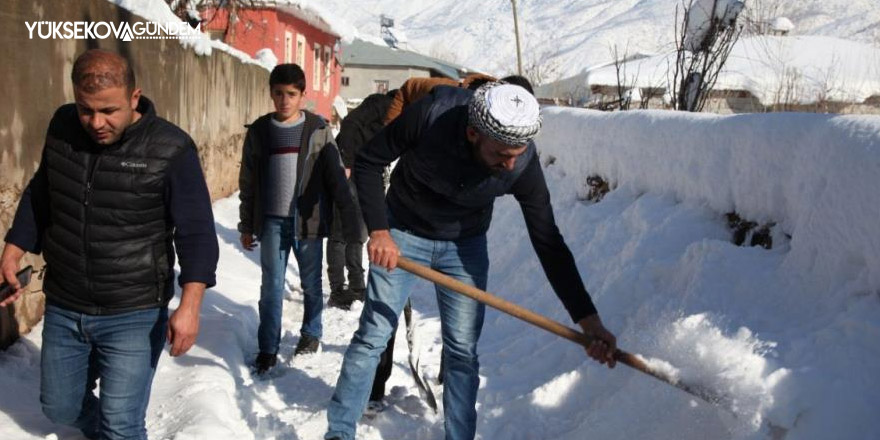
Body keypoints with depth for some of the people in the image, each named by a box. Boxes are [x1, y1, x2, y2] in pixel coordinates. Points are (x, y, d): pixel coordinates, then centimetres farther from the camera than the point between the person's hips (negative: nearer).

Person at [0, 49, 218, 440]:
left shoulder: (170, 149, -17)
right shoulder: (62, 127, -3)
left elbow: (196, 233, -15)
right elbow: (38, 197, 13)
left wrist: (189, 306, -23)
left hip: (135, 315, -5)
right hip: (62, 308, 5)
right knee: (60, 408, 21)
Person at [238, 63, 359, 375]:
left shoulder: (318, 129, -2)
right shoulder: (259, 131, 3)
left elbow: (336, 176, -2)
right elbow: (248, 182, 8)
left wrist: (350, 217, -6)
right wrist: (247, 226, 9)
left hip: (308, 219, -1)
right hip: (272, 221, 1)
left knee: (311, 283, 12)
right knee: (272, 286, 4)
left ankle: (311, 333, 33)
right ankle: (268, 349, 15)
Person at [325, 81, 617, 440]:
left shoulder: (523, 163, -26)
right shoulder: (430, 114, -32)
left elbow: (549, 243, -20)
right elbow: (368, 162, -15)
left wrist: (587, 317, -23)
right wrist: (378, 229, -22)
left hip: (465, 246, 1)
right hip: (402, 235, -1)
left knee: (463, 350, 1)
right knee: (372, 336, 2)